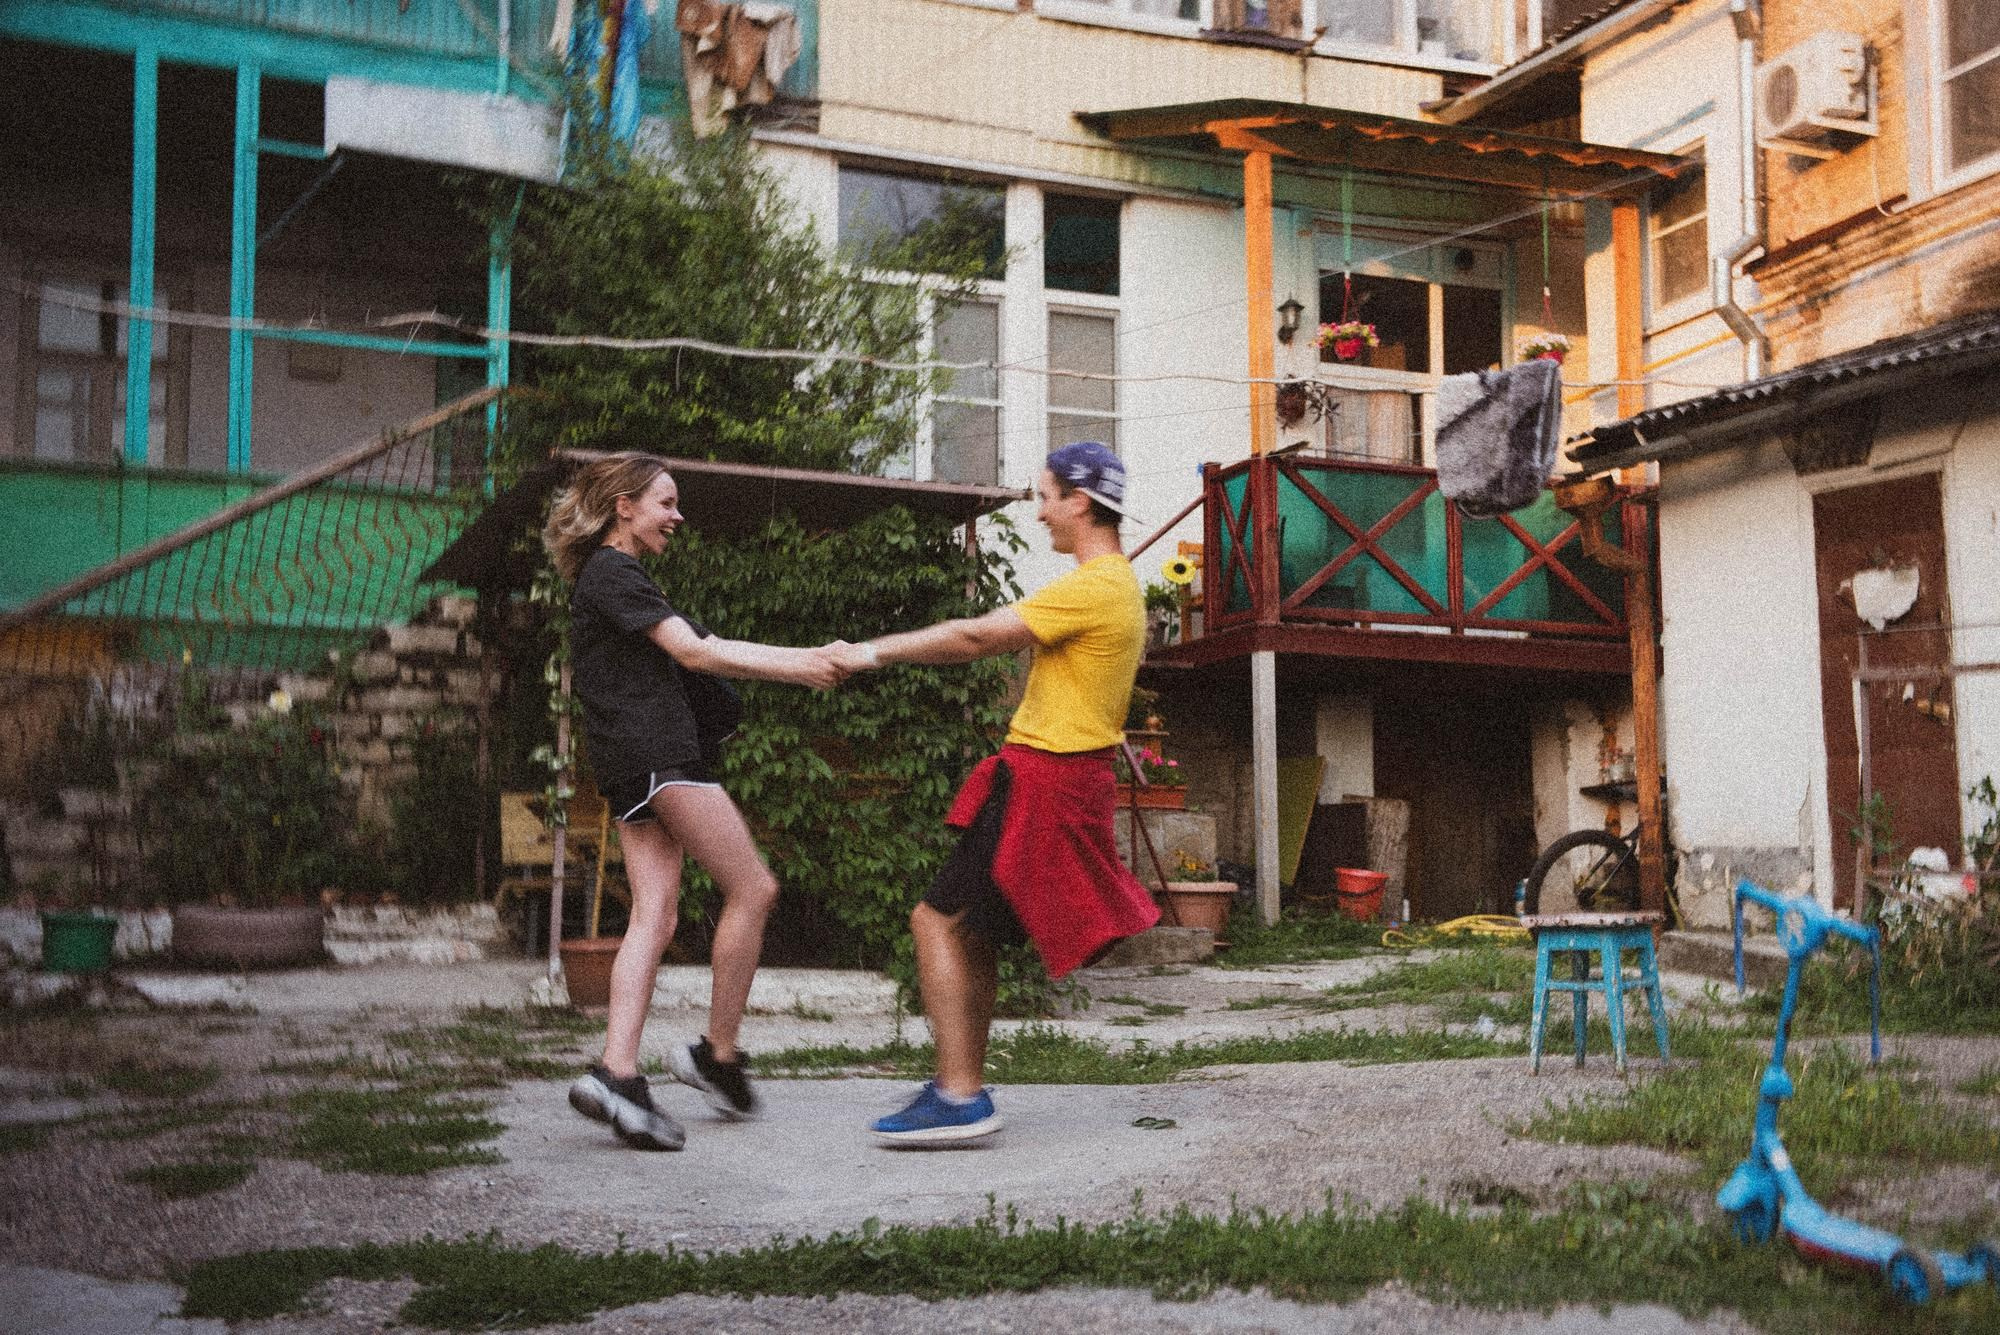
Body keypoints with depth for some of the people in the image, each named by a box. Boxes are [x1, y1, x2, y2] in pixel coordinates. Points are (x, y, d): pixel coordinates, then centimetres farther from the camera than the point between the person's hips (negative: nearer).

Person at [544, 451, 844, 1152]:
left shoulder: (616, 578, 27)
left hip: (634, 767, 10)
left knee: (654, 917, 0)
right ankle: (718, 1056, 1)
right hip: (654, 752, -10)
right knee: (752, 889, -4)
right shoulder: (612, 573, -5)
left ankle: (617, 1074, -10)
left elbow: (707, 649, 21)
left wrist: (807, 659, 11)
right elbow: (692, 651, -12)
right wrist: (796, 667, -7)